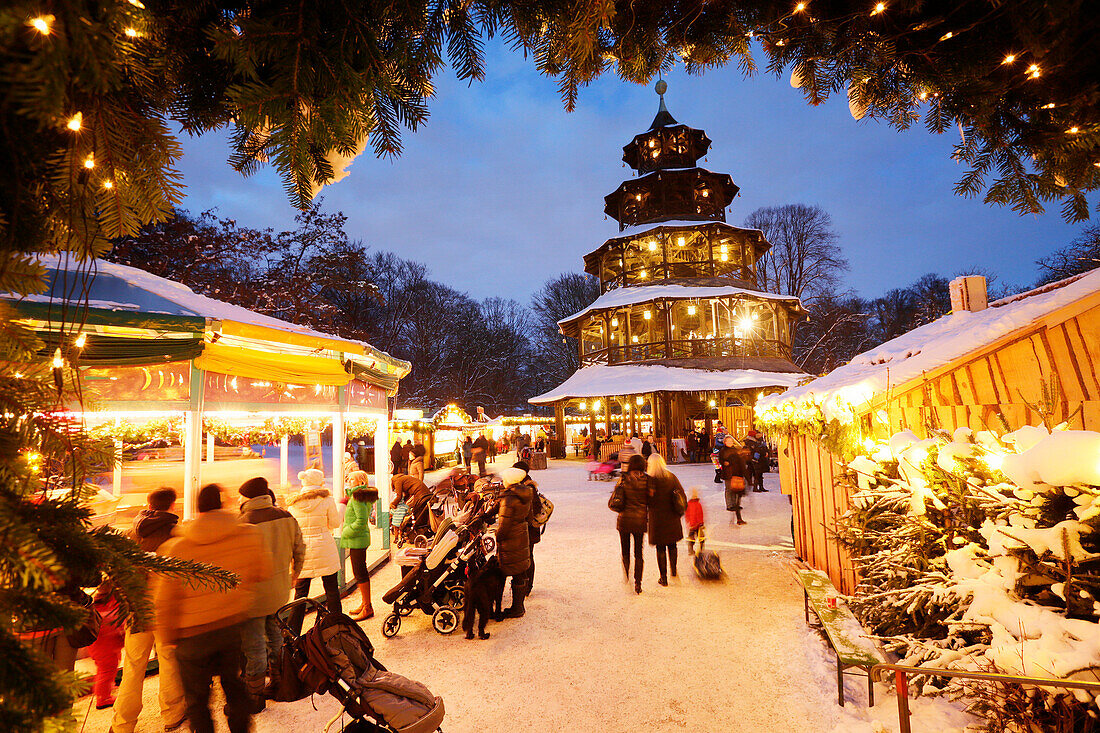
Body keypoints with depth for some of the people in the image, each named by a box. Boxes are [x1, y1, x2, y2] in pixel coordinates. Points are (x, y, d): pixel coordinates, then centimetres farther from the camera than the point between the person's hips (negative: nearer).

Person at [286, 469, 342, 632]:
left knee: (300, 592, 12)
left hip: (301, 550, 3)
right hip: (324, 550, -3)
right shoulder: (326, 499, -8)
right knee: (331, 590, 8)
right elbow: (335, 523, -3)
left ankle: (293, 632, 16)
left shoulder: (293, 503, 2)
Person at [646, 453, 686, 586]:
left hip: (657, 519, -4)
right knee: (672, 545, 22)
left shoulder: (650, 480, -15)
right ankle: (673, 570, 37)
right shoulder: (672, 477, 0)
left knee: (660, 548, 5)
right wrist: (680, 511, 15)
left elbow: (648, 500, -15)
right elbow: (682, 495, 5)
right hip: (672, 519, 5)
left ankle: (663, 578, 10)